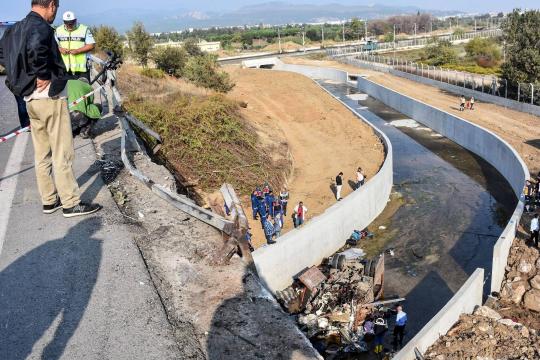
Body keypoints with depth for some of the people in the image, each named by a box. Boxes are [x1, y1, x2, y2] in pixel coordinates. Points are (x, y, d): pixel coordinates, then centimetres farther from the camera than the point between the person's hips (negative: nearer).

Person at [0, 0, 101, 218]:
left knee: (42, 154, 14)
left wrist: (24, 77, 15)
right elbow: (35, 49, -35)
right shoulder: (41, 27, -15)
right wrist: (43, 76, -21)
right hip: (50, 97, -9)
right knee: (62, 154, -2)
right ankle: (71, 204, 4)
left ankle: (49, 201, 22)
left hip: (31, 100, 9)